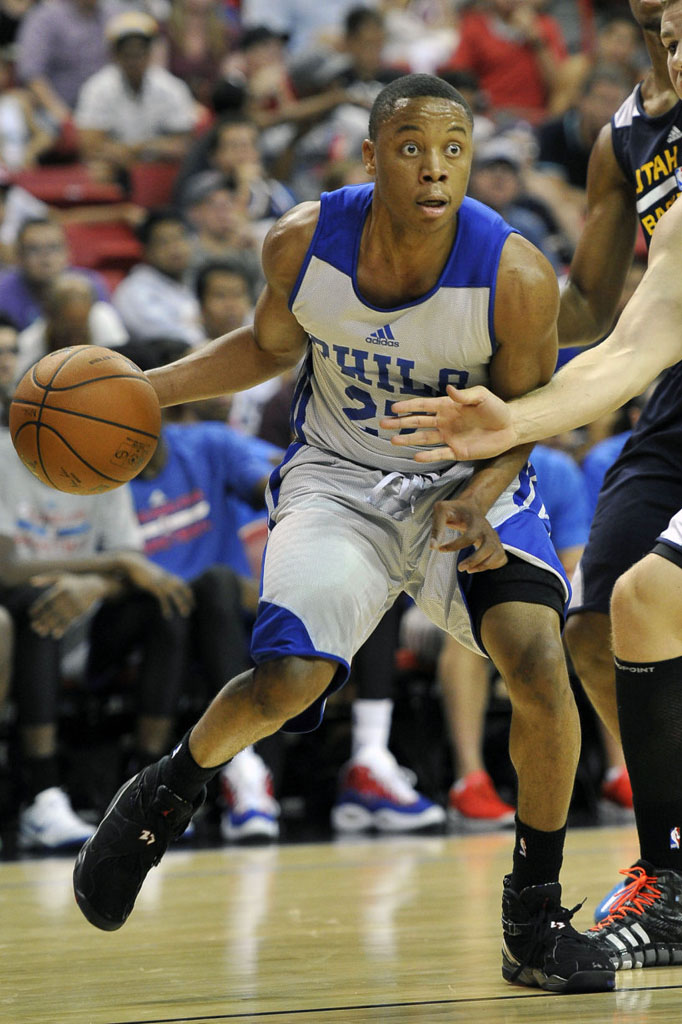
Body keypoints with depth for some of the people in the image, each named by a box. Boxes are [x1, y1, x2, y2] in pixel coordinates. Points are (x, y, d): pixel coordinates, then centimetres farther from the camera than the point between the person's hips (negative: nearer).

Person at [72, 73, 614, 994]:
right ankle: (171, 790, 15)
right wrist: (149, 388, -6)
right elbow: (270, 346, 5)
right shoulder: (304, 244, -16)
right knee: (287, 680, -20)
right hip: (338, 478, 0)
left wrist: (477, 501, -27)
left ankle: (535, 917, -5)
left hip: (469, 478, 0)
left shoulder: (517, 278, -23)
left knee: (539, 662, -23)